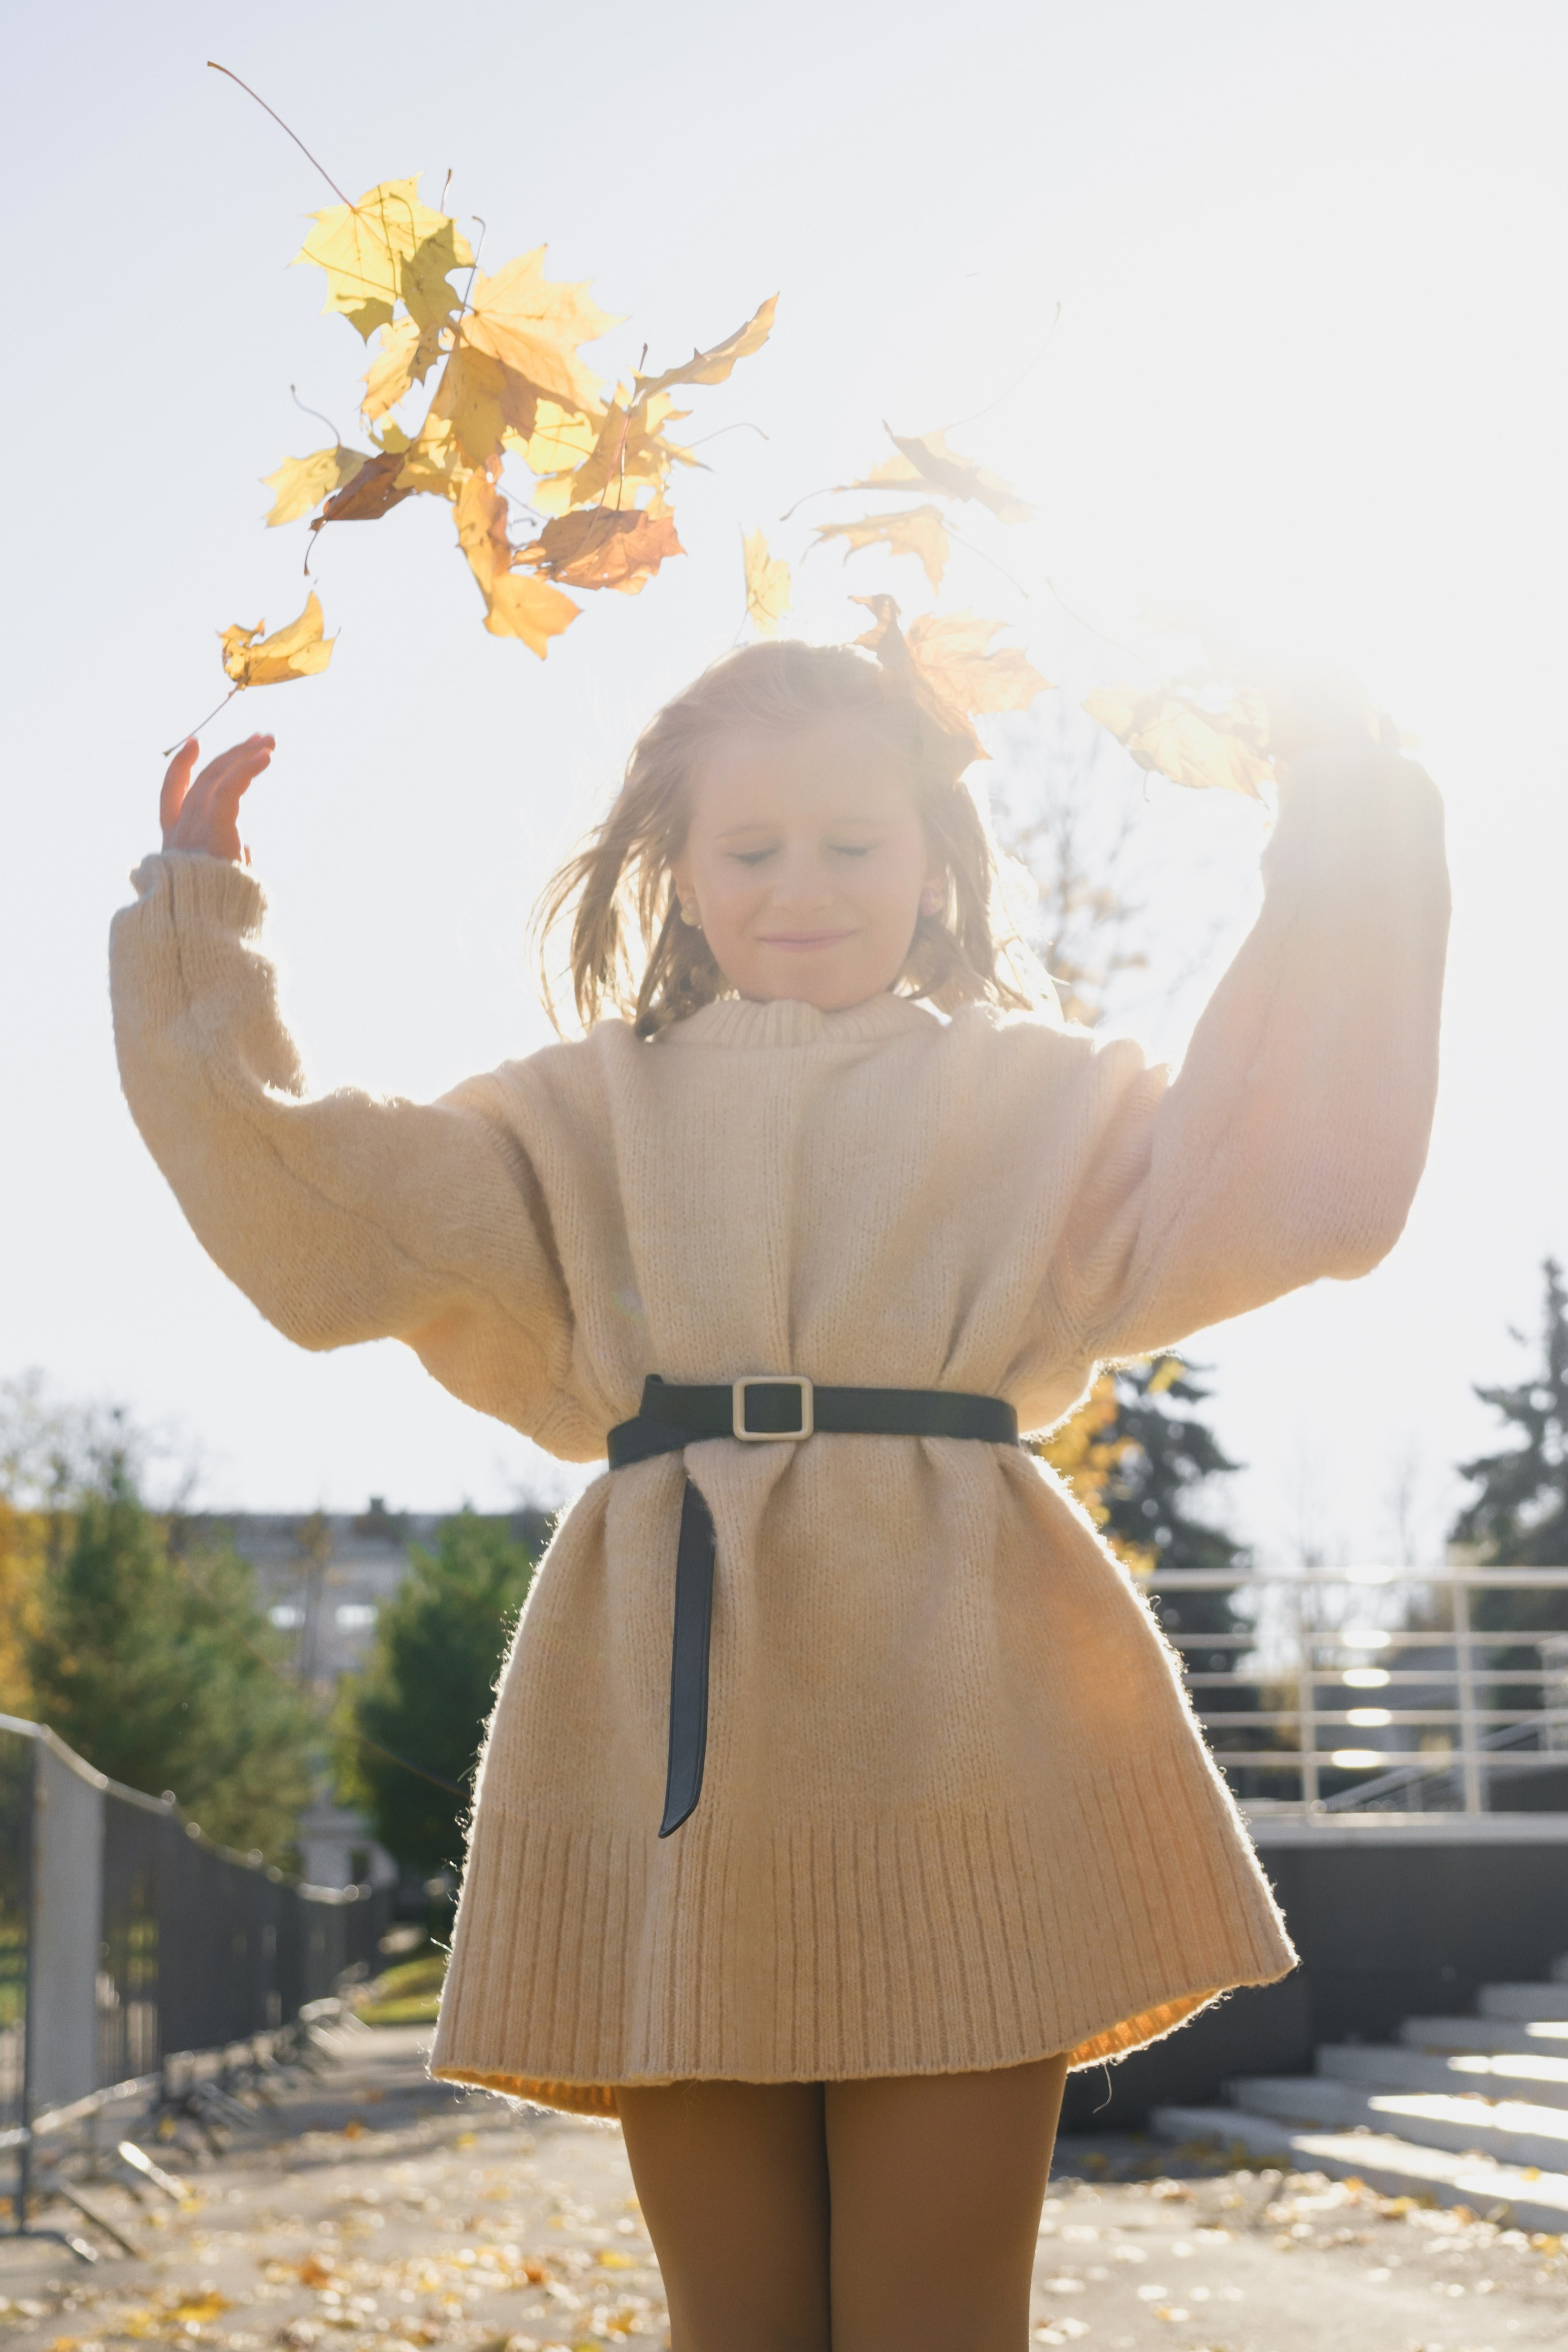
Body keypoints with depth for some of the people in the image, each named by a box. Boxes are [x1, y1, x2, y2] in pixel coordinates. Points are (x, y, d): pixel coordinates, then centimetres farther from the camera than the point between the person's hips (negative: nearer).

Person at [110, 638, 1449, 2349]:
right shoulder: (591, 1110, 18)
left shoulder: (1032, 1094, 16)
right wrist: (197, 930, 8)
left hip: (947, 1711, -1)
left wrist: (1335, 890, -2)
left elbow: (1241, 1209, 1)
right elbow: (327, 1228, 9)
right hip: (675, 1719, 1)